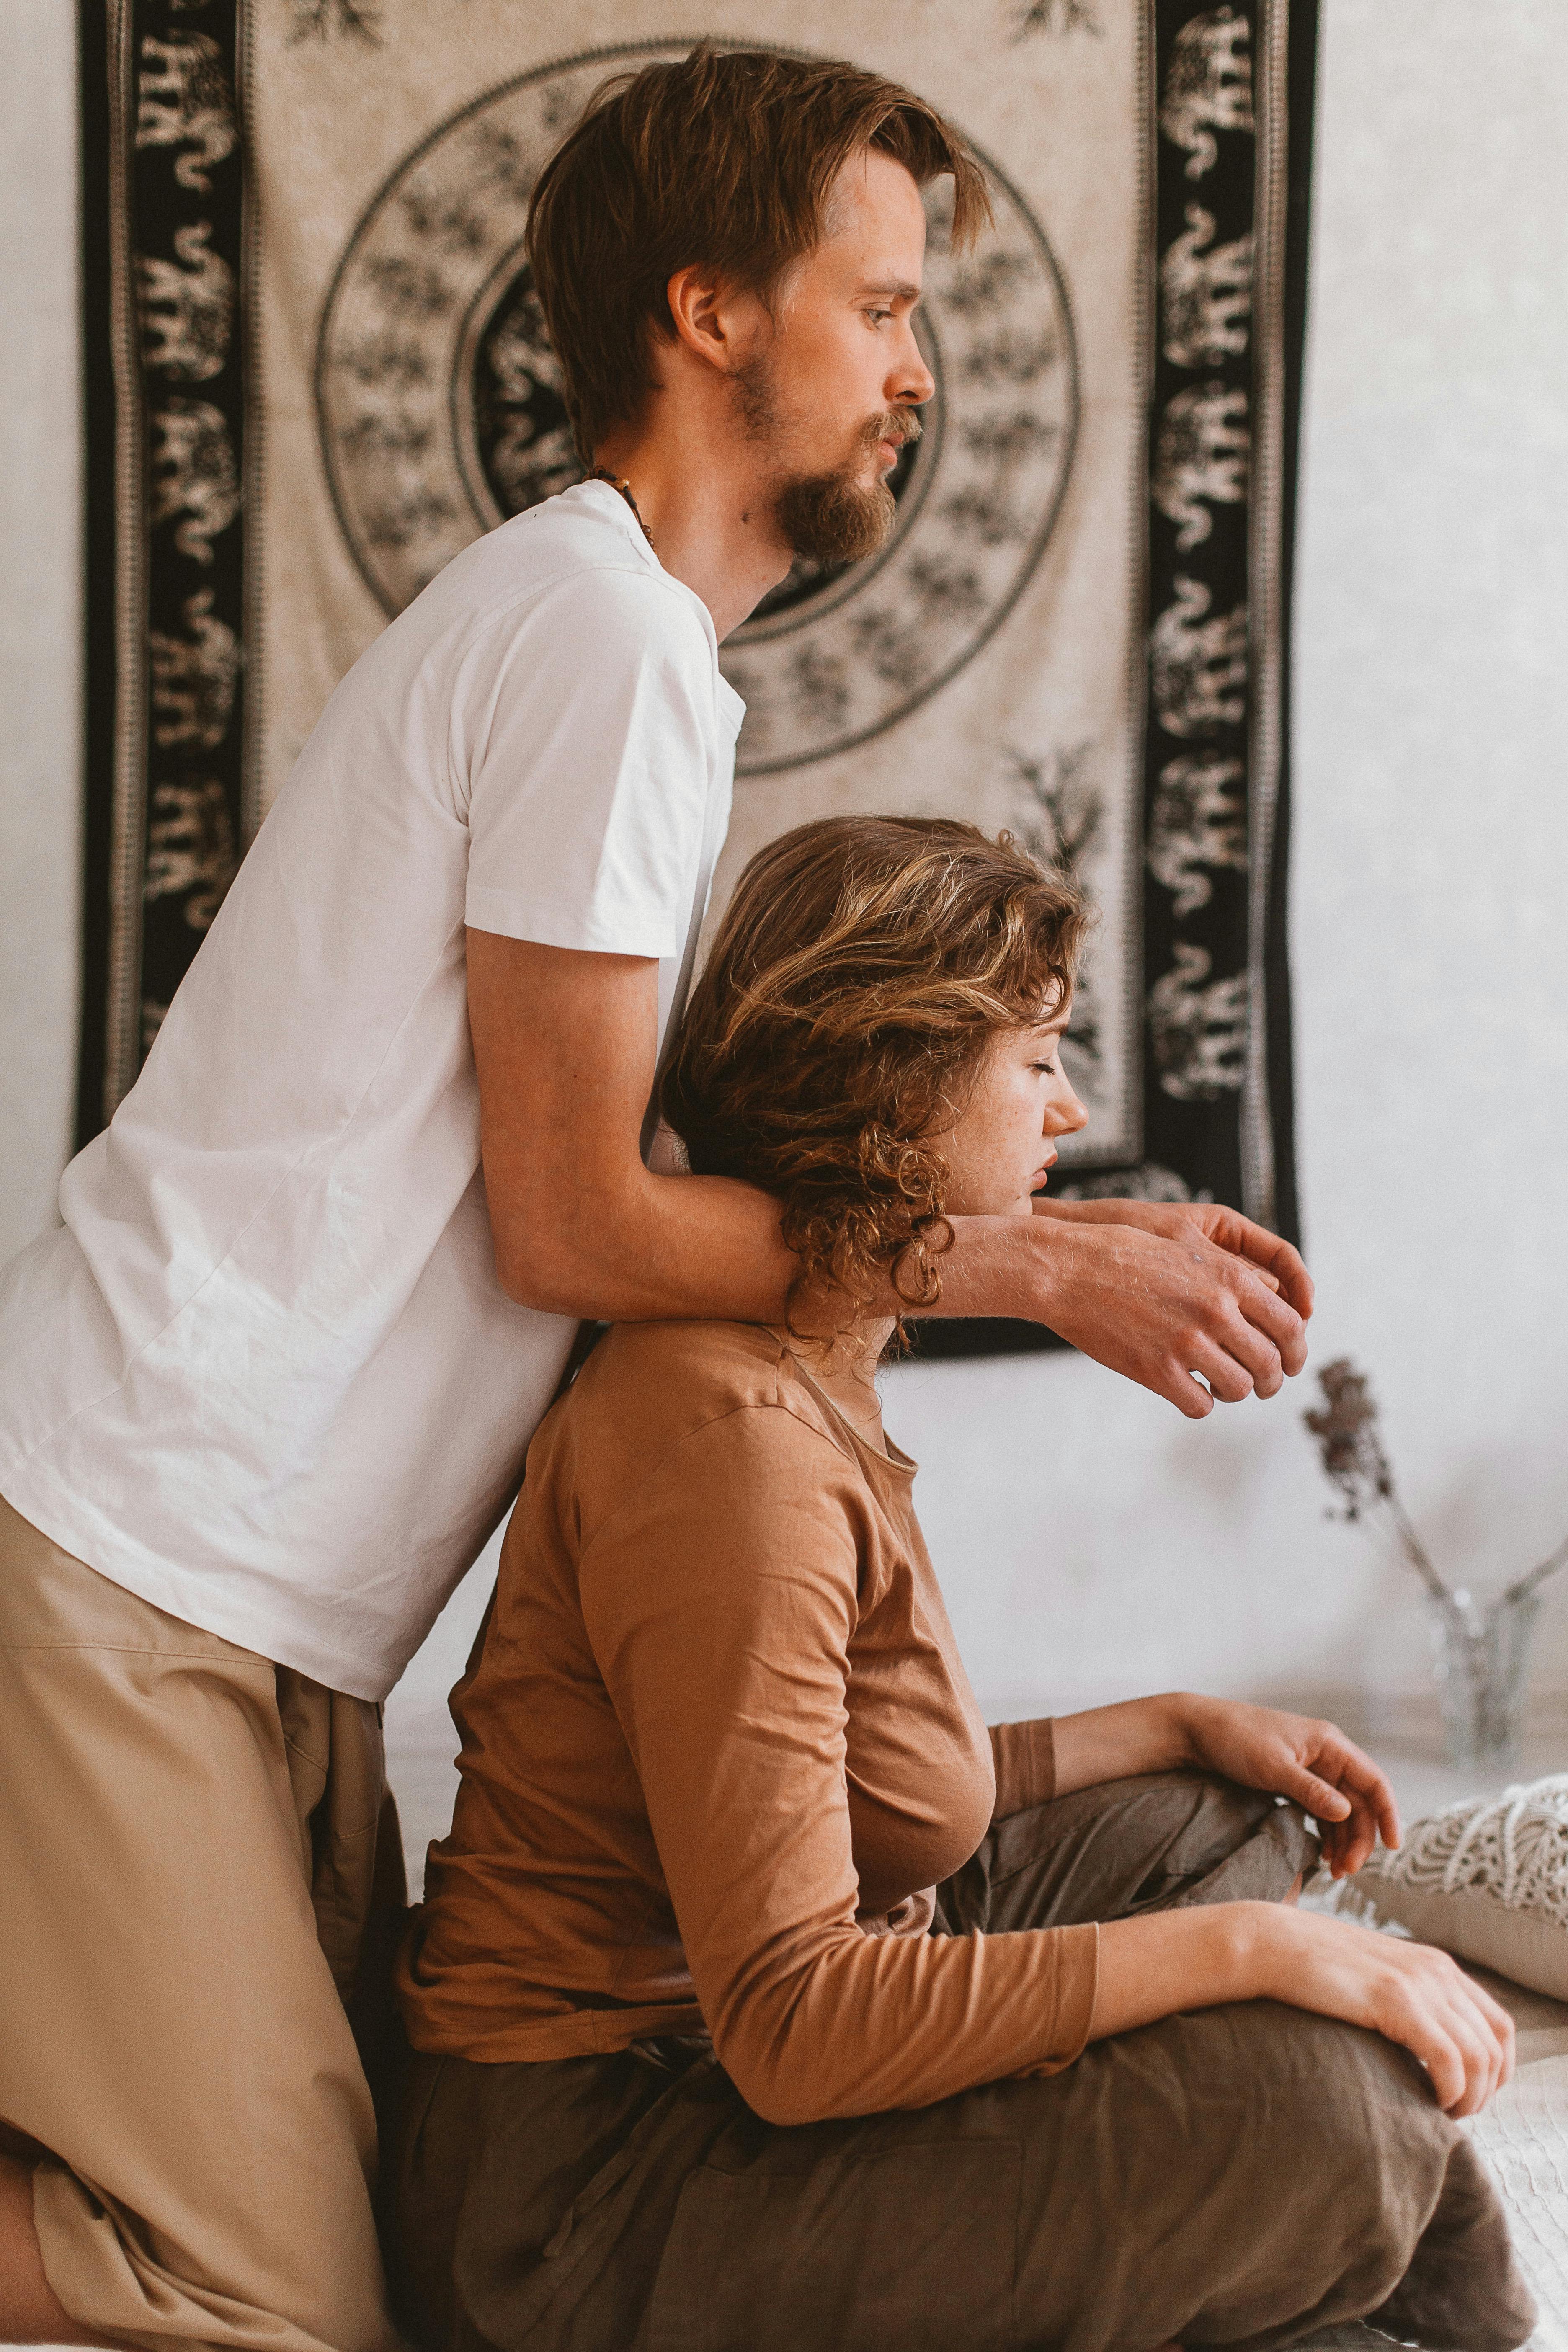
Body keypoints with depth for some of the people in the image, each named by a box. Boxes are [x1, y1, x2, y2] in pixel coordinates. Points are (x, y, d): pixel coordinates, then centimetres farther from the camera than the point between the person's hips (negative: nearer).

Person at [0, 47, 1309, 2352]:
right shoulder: (604, 630, -13)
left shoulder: (582, 618, 19)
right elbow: (575, 1224, -15)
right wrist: (1035, 1265, -7)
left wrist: (1048, 1219, 11)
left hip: (254, 1594, 10)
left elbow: (597, 1179, 15)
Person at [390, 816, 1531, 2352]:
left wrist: (1178, 1729, 16)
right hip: (585, 2204, -12)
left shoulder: (805, 1373, 11)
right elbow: (791, 2024, -28)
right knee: (1324, 2099, -26)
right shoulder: (733, 1436, -23)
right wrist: (1257, 1948, -25)